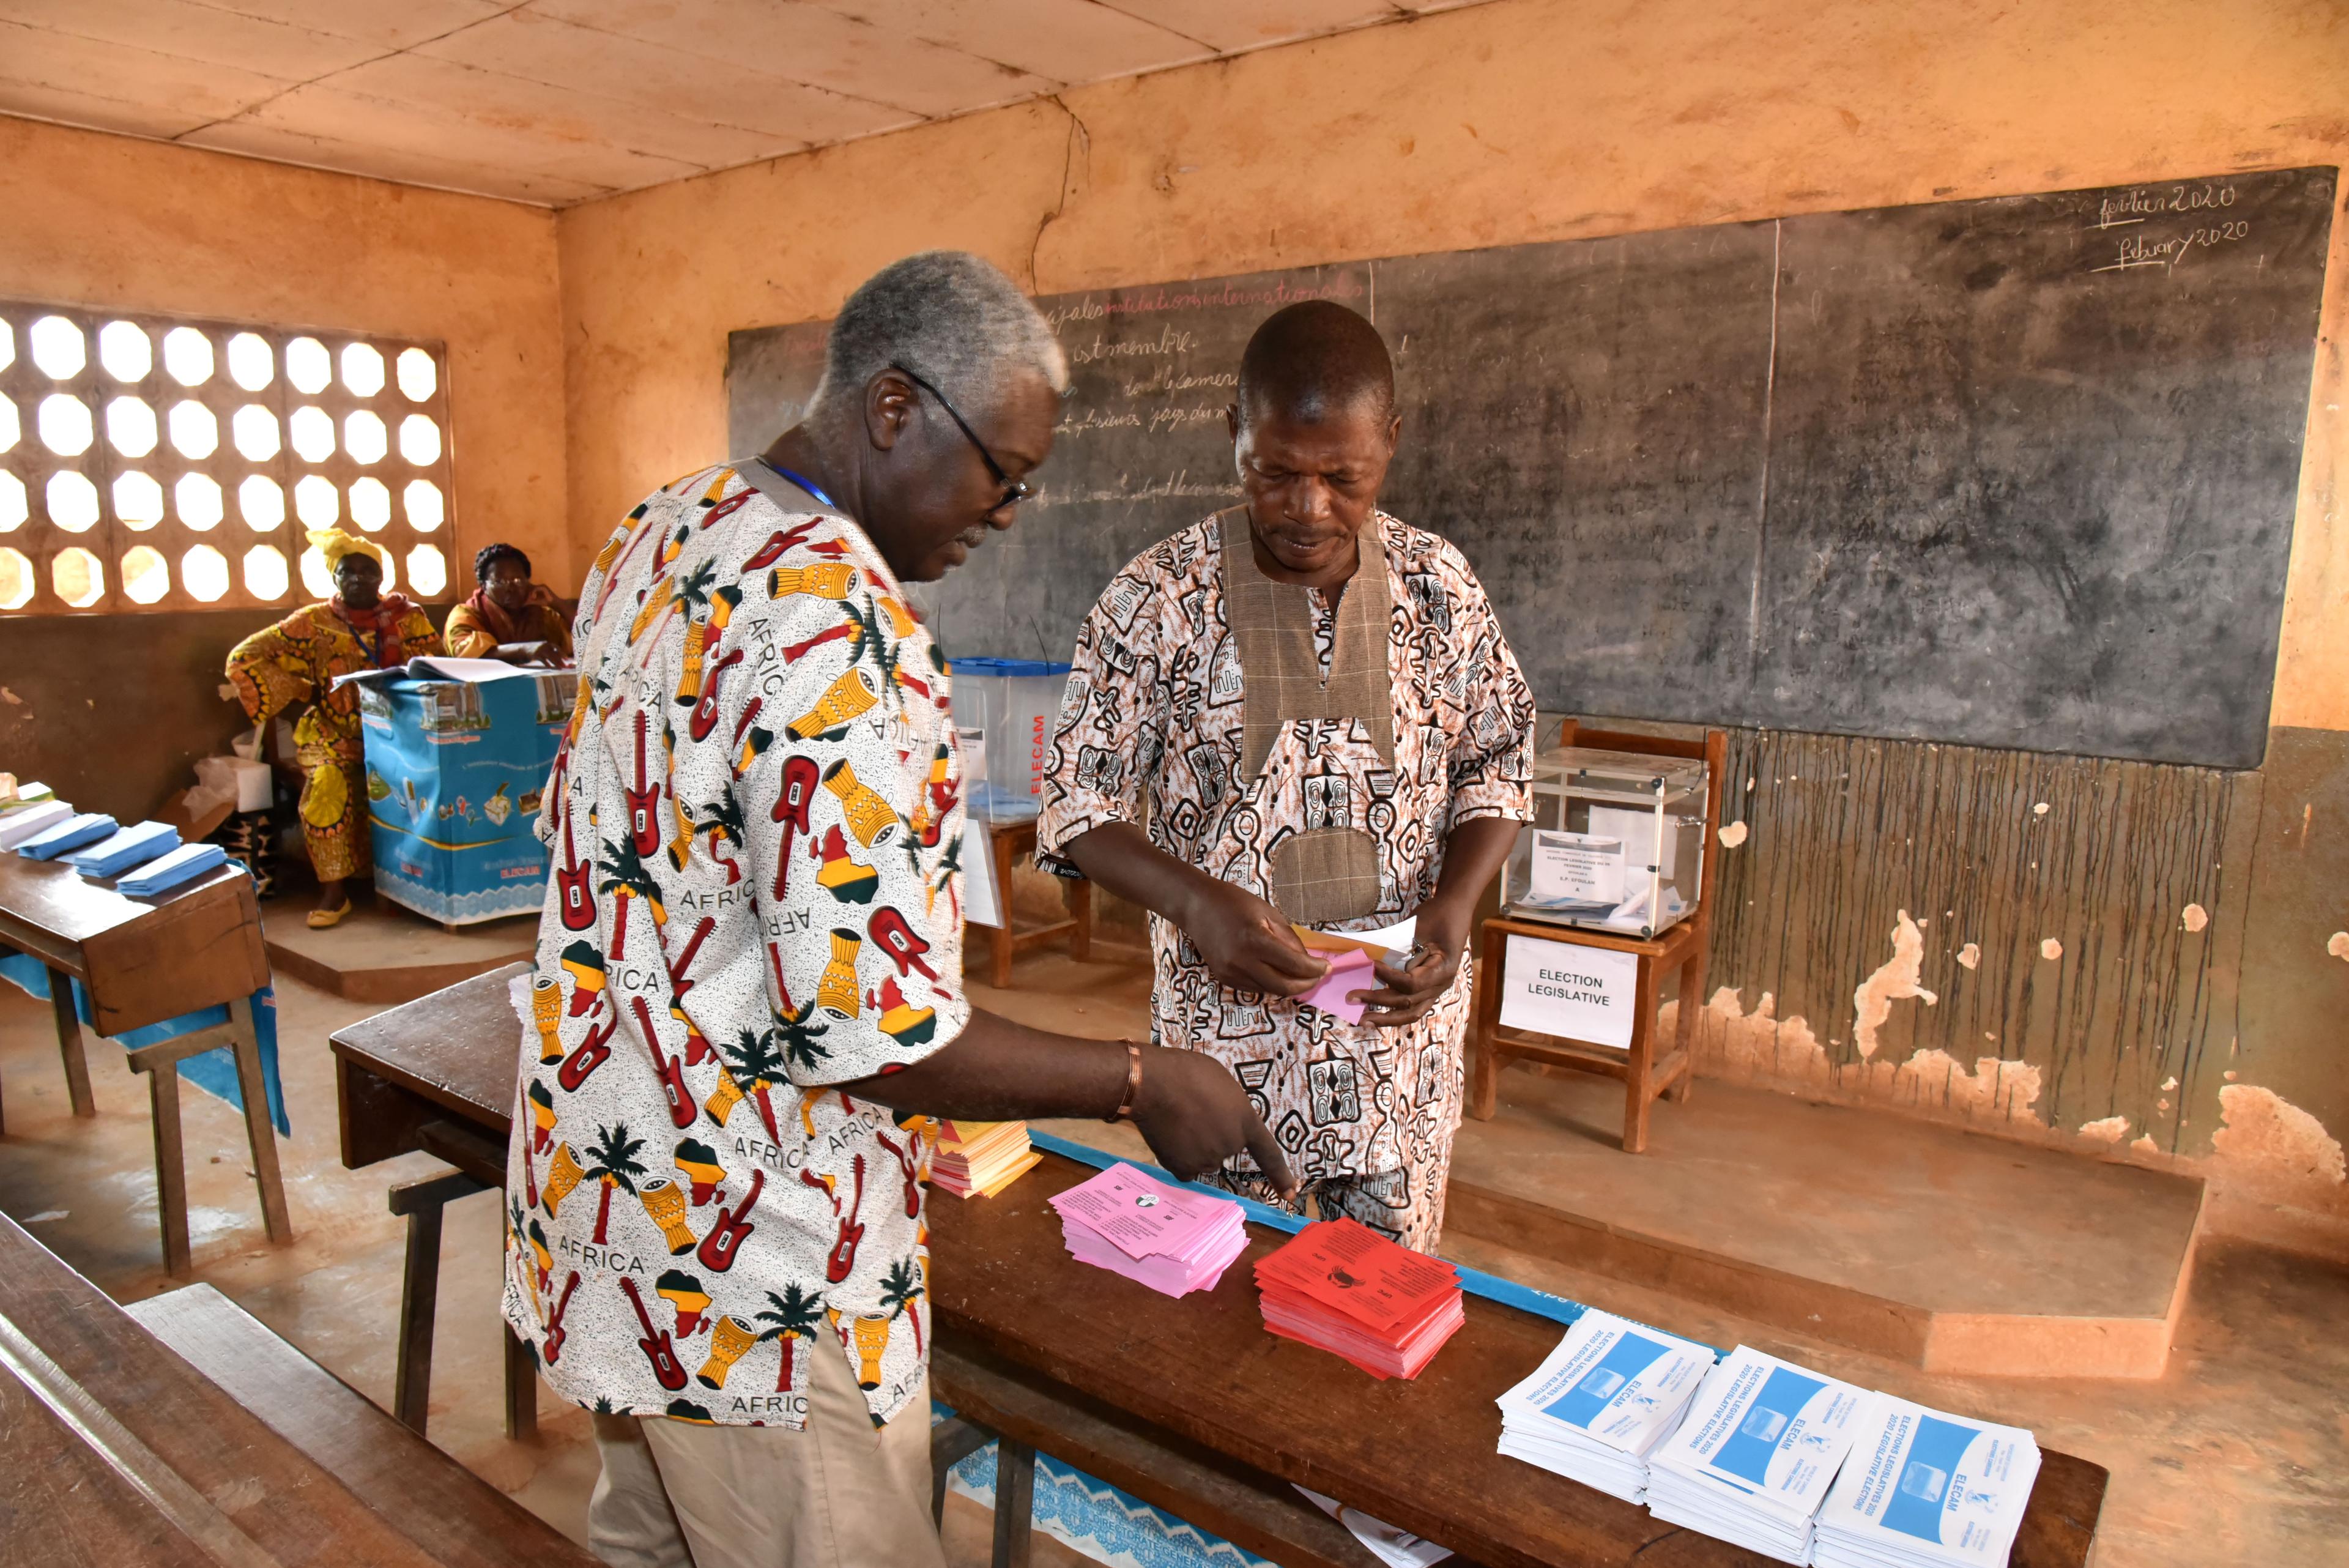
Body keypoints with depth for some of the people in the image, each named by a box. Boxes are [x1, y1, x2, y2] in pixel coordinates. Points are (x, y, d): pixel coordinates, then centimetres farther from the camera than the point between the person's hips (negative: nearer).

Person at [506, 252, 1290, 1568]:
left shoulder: (659, 535, 4)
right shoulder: (839, 623, -27)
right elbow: (863, 1025, -30)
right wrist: (1141, 1083, -17)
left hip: (606, 1173, 10)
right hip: (747, 1259, -9)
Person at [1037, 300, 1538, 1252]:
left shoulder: (1438, 587, -3)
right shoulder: (1158, 600, -11)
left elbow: (1493, 771, 6)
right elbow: (1076, 806, -8)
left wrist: (1455, 904, -12)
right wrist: (1195, 900, -26)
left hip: (1399, 1019, 2)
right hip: (1225, 1024, -2)